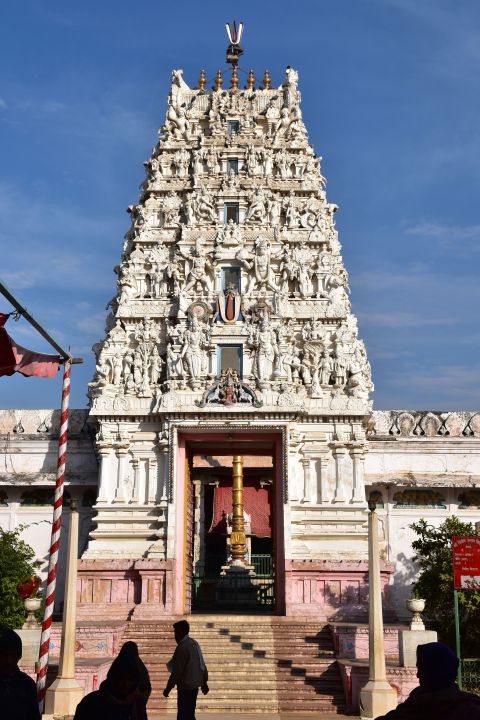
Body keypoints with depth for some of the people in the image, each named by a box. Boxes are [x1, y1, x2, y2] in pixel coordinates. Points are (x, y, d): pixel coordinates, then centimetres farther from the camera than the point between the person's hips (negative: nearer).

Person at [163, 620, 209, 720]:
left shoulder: (182, 647, -18)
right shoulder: (194, 643, 8)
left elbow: (177, 671, -21)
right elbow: (202, 664, 15)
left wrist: (168, 688, -14)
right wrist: (204, 682, 23)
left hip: (185, 686, -9)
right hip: (195, 685, 9)